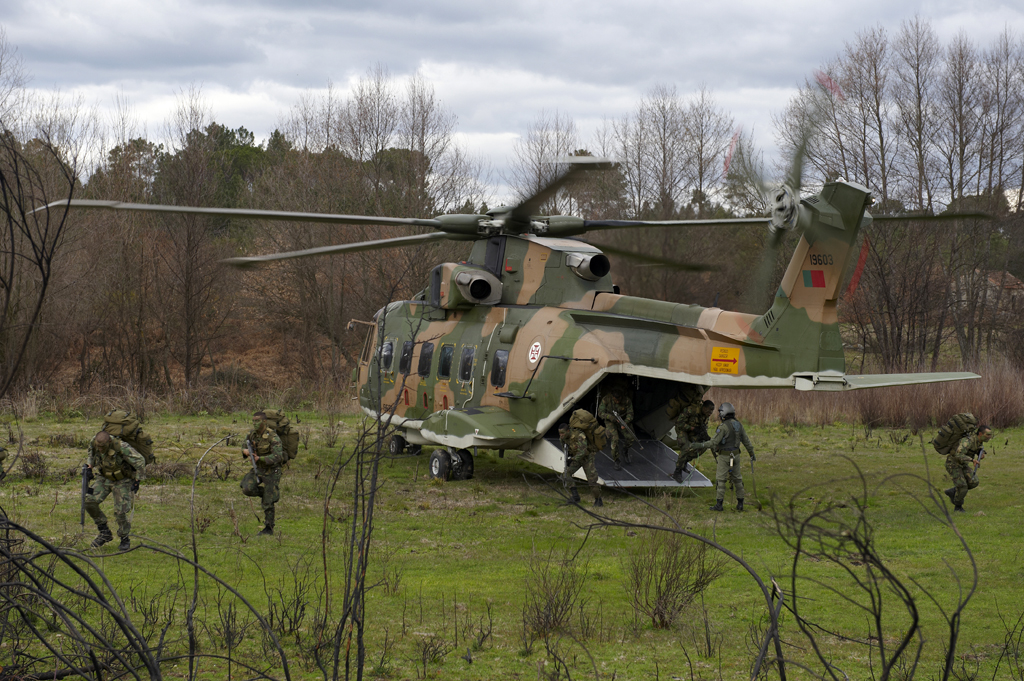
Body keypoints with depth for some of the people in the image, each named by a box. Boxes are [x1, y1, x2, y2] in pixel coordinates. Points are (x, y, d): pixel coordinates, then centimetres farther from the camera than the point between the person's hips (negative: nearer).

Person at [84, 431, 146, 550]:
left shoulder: (122, 447, -32)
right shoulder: (94, 443, -16)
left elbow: (140, 461, -19)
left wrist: (136, 480, -15)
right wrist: (89, 465, 1)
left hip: (122, 480, -5)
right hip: (104, 477, 5)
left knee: (120, 511, -12)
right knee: (89, 501, -14)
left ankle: (125, 539, 14)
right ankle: (105, 532, 2)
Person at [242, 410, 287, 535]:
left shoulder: (273, 437, -24)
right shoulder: (252, 434, -2)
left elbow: (277, 457, -31)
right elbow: (245, 447, 10)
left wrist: (260, 458, -44)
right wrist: (245, 451, -16)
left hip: (272, 470, -6)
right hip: (259, 468, 6)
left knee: (268, 503, -5)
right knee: (247, 488, -18)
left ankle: (268, 528, 8)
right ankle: (266, 493, 10)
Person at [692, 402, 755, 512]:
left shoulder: (723, 427, -19)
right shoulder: (738, 425, 3)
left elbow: (714, 442, -22)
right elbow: (746, 441, 10)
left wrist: (700, 446, -15)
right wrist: (752, 453, 20)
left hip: (724, 456, -6)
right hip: (735, 455, 6)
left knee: (721, 480, -1)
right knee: (737, 479, 12)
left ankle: (719, 504, -2)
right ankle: (740, 504, 13)